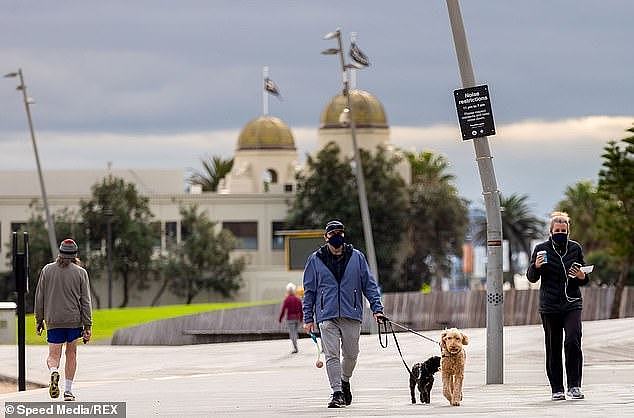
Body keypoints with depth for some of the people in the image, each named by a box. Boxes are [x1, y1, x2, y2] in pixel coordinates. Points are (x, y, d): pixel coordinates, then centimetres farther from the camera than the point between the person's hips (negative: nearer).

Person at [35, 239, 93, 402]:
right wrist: (88, 327, -2)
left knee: (53, 356, 5)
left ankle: (54, 371, -29)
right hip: (74, 320, 0)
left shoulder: (47, 270, 3)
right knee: (71, 354, 15)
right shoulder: (80, 273, -2)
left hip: (53, 321, 0)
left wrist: (39, 320, 13)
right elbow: (85, 301, -4)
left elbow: (39, 297, 5)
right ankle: (68, 391, 14)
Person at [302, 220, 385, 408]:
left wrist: (377, 308, -1)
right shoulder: (315, 260, 6)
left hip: (352, 315, 1)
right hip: (327, 315, -1)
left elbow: (369, 284, 9)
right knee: (332, 356, -8)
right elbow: (309, 290, 10)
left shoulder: (356, 257, 7)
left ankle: (345, 381, 34)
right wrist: (308, 318, 5)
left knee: (351, 355, 8)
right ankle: (337, 393, -5)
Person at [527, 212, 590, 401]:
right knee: (553, 348, 3)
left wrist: (582, 277, -7)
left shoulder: (575, 248, 6)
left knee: (573, 341, -17)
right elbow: (532, 278, 4)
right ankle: (557, 389, 11)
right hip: (550, 306, 0)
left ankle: (574, 386, -11)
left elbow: (583, 278, 17)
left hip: (572, 305, 0)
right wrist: (536, 266, -16)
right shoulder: (542, 249, 1)